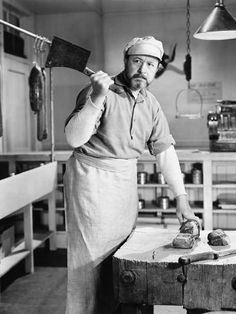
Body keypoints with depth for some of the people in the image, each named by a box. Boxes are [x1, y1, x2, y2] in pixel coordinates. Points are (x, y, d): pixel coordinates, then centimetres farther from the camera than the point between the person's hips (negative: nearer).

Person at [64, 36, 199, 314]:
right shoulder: (101, 92, -13)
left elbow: (165, 150, 7)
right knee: (93, 258, -1)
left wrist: (181, 198, 3)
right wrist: (97, 99, -35)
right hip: (92, 178, -6)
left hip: (126, 179, 7)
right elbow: (74, 139, -23)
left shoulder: (151, 105, 7)